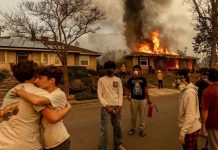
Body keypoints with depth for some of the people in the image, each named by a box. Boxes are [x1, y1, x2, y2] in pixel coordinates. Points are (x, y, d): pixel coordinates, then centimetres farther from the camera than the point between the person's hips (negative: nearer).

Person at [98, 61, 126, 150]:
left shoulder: (118, 80, 8)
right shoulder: (101, 80, 0)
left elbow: (120, 93, 5)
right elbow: (99, 95, -4)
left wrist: (119, 106, -5)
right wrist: (106, 106, -12)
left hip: (116, 106, 3)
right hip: (106, 107, -3)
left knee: (118, 127, 14)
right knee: (104, 129, -2)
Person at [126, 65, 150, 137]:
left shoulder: (143, 79, 3)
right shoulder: (130, 80, 1)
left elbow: (146, 89, 7)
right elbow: (128, 89, 1)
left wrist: (148, 98, 8)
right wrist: (128, 96, -16)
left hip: (143, 99, 1)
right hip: (134, 99, 0)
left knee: (142, 115, 9)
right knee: (133, 115, 9)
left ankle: (142, 129, 23)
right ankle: (133, 128, 27)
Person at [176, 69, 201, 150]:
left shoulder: (190, 92, -25)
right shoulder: (185, 90, 4)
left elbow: (190, 116, -27)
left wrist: (182, 133, -25)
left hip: (190, 129, -9)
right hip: (187, 127, 9)